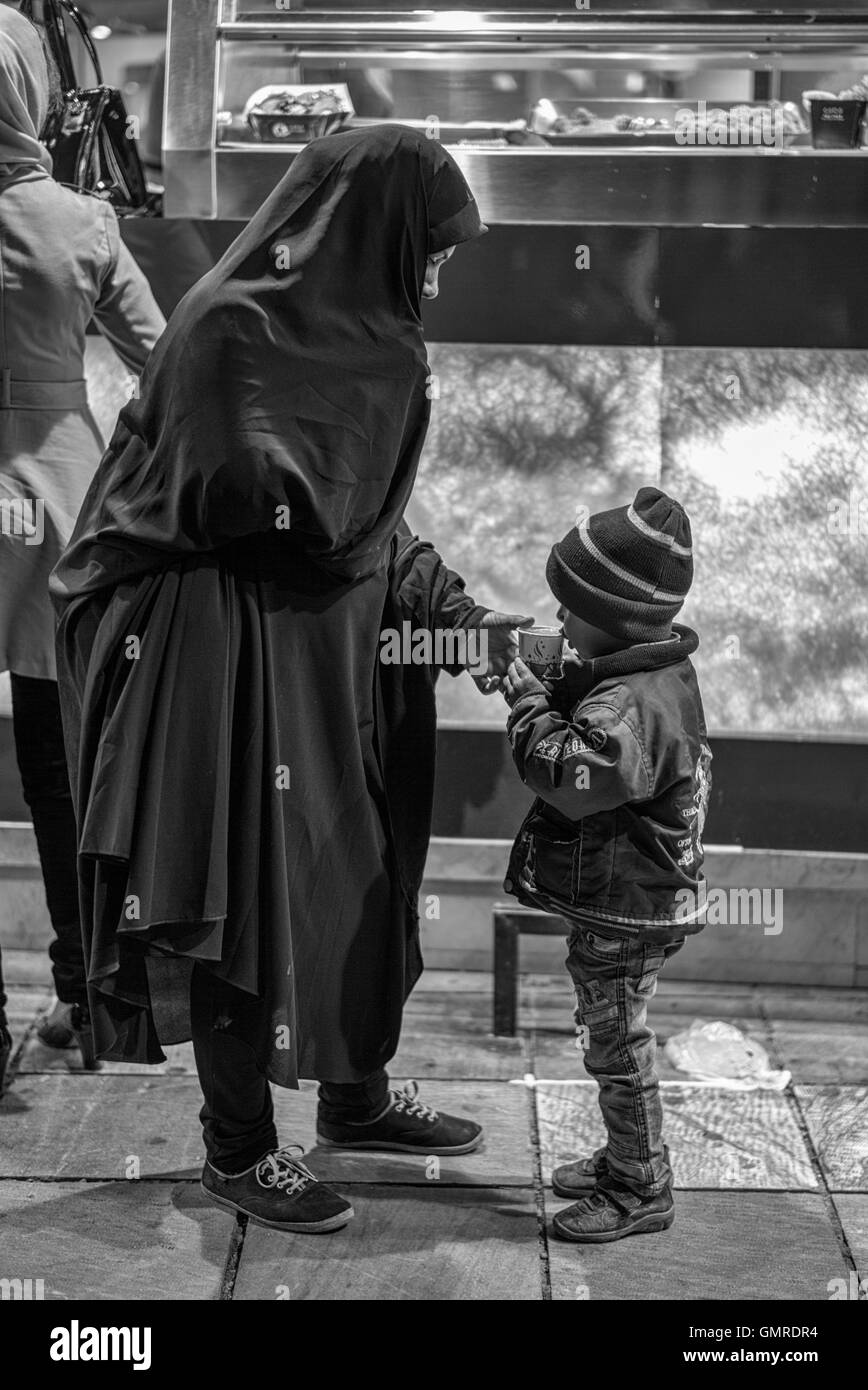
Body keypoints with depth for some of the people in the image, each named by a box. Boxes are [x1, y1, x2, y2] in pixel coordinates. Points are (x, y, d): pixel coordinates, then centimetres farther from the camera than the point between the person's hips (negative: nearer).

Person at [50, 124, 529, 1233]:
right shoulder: (234, 328, -18)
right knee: (252, 886, 2)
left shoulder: (370, 340, 8)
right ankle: (236, 1149, 17)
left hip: (342, 649, 8)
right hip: (237, 654, -8)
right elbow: (220, 499, -21)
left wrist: (456, 613, 5)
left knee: (363, 877, 17)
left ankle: (357, 1097, 35)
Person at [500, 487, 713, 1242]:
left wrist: (528, 697, -22)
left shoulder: (631, 705, -29)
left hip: (626, 911, -10)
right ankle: (627, 1159, 37)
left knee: (618, 1046, 3)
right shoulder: (653, 672, 5)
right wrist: (550, 684, -2)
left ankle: (641, 1189, 16)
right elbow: (584, 720, 15)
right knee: (616, 1039, 22)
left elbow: (567, 773, -35)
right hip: (629, 899, 10)